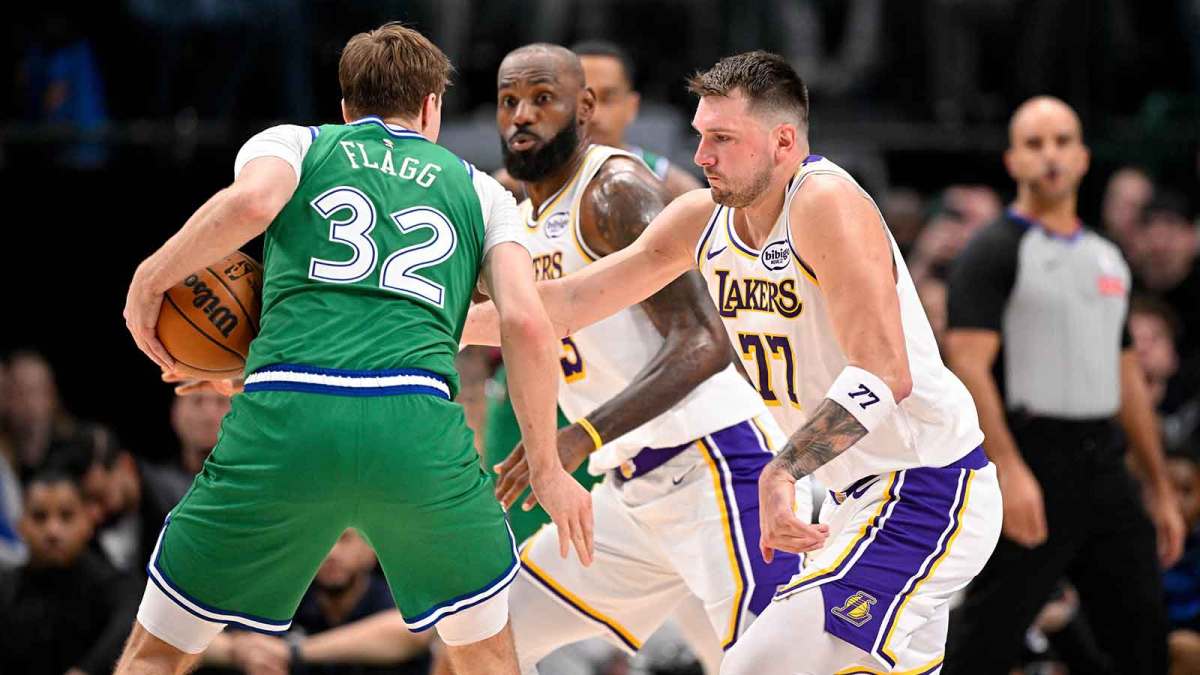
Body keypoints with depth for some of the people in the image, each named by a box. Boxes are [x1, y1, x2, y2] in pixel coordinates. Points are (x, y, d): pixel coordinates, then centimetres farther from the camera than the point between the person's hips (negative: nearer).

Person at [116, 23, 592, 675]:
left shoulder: (292, 145, 22)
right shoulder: (478, 188, 25)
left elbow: (251, 202, -3)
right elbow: (527, 323, 10)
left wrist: (149, 280, 10)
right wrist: (546, 468, 16)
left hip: (282, 416, 0)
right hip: (418, 424, 1)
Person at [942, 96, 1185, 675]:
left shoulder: (1107, 258, 18)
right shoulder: (992, 252, -4)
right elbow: (969, 363, -14)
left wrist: (1159, 489, 20)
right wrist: (1009, 469, -25)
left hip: (1104, 469, 7)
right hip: (1032, 463, -7)